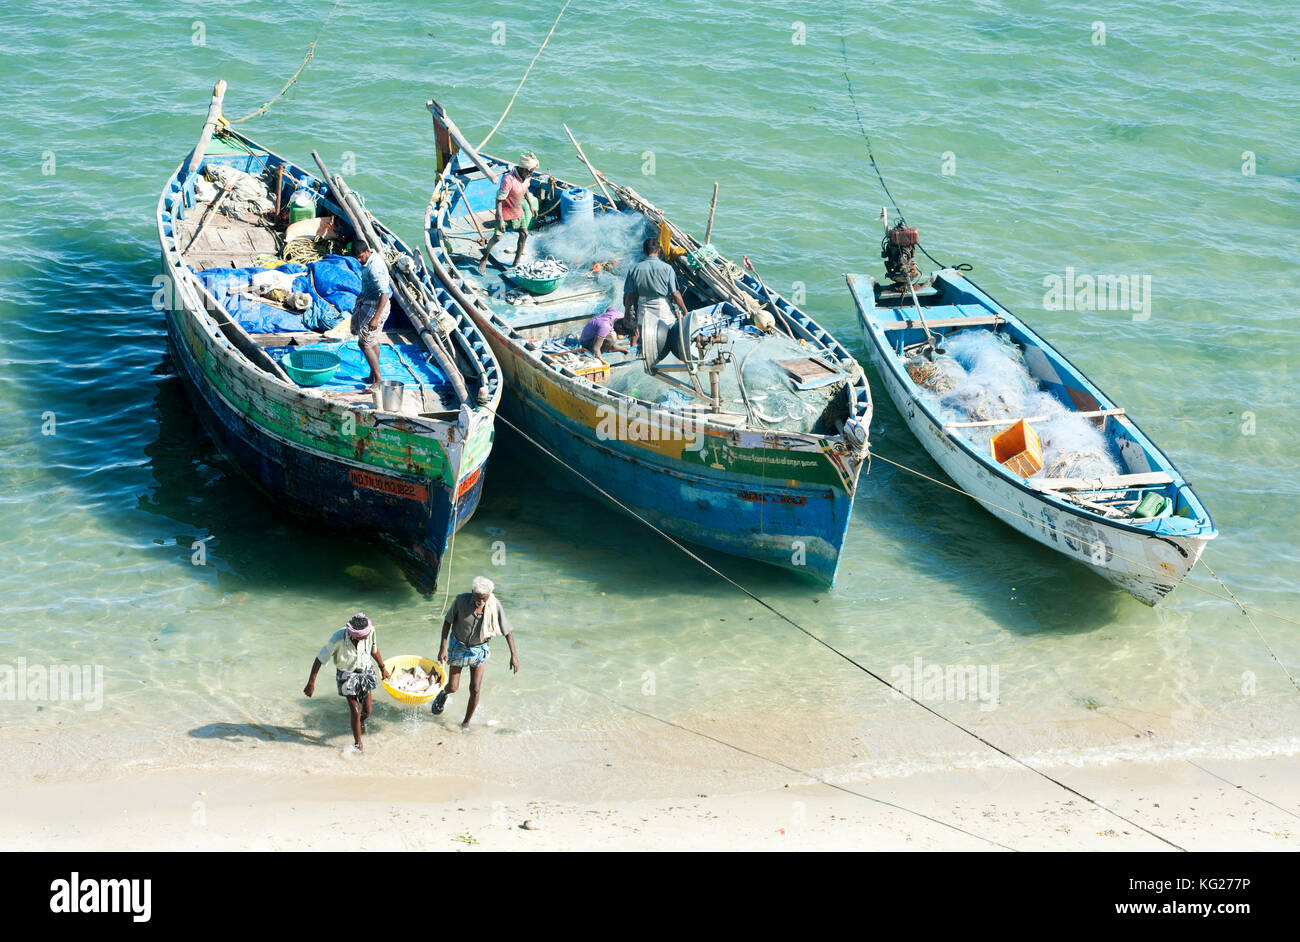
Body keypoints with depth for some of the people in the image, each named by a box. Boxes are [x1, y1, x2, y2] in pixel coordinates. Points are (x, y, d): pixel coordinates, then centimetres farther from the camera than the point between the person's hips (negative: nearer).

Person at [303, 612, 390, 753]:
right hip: (347, 675, -4)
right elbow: (320, 659, -21)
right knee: (355, 710, -8)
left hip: (365, 672, 4)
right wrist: (311, 683, -19)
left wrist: (382, 667, 13)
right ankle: (358, 744, 11)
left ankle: (361, 721, 46)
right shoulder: (338, 639, -33)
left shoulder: (371, 631, -23)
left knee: (367, 711, 10)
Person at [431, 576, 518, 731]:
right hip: (458, 647, 0)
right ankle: (444, 695, 44)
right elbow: (448, 621, -9)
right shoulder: (461, 600, -24)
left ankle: (466, 723, 17)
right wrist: (443, 647, -11)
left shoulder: (494, 606, -22)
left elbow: (507, 631, -11)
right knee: (453, 687, 6)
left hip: (479, 649, 1)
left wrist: (514, 655, -15)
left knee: (475, 689, -4)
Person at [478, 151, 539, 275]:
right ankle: (484, 260, 18)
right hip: (505, 213, -7)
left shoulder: (526, 176, -9)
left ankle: (517, 262, 22)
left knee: (524, 234, 8)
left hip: (518, 212, 7)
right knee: (497, 238, -2)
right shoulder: (508, 179, -33)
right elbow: (498, 200, -28)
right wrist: (500, 220, -30)